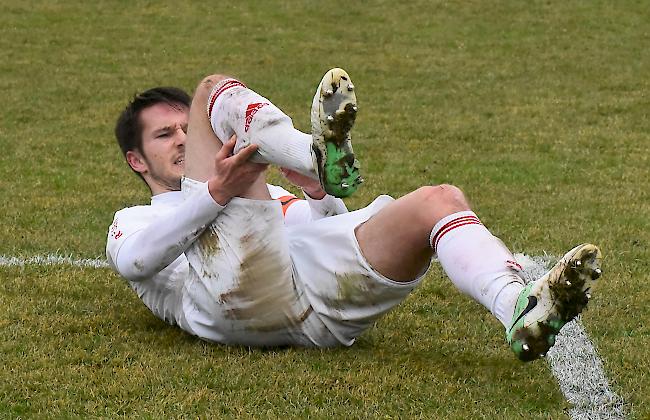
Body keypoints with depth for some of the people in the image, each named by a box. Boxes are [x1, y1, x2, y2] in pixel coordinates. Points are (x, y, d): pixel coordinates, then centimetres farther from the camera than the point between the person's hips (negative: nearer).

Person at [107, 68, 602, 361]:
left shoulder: (266, 194, 45)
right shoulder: (132, 221, 31)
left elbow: (343, 237, 30)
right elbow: (134, 260, 3)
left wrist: (322, 197, 7)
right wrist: (216, 193, -12)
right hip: (245, 298, -4)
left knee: (440, 199, -16)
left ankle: (520, 311, -46)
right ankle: (318, 155, -36)